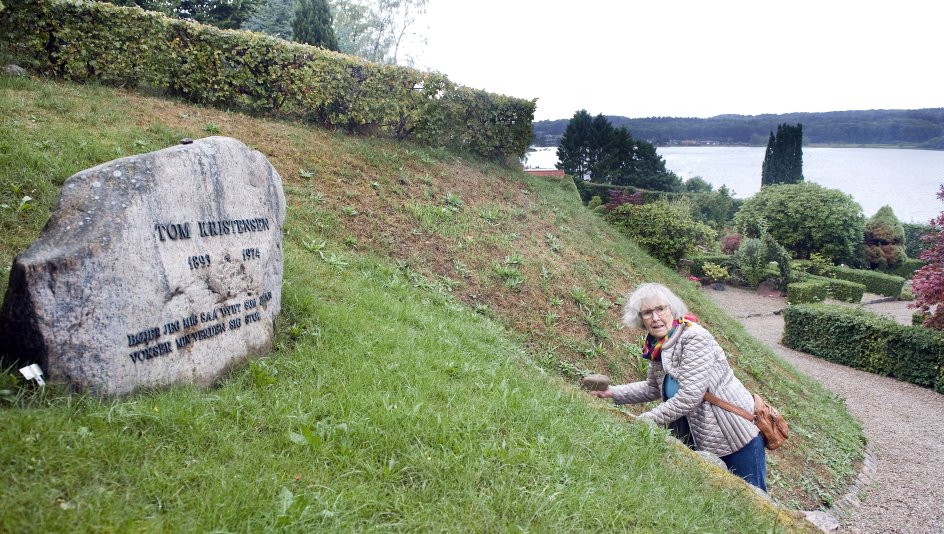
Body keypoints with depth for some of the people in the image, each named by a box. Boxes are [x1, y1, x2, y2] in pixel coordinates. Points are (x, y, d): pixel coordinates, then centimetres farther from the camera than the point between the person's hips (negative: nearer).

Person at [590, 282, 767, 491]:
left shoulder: (695, 337, -23)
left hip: (737, 435, -8)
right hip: (703, 440, 8)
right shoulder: (658, 346, 0)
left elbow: (690, 395, -29)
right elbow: (653, 387, 15)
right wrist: (612, 392, 4)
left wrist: (645, 421, -23)